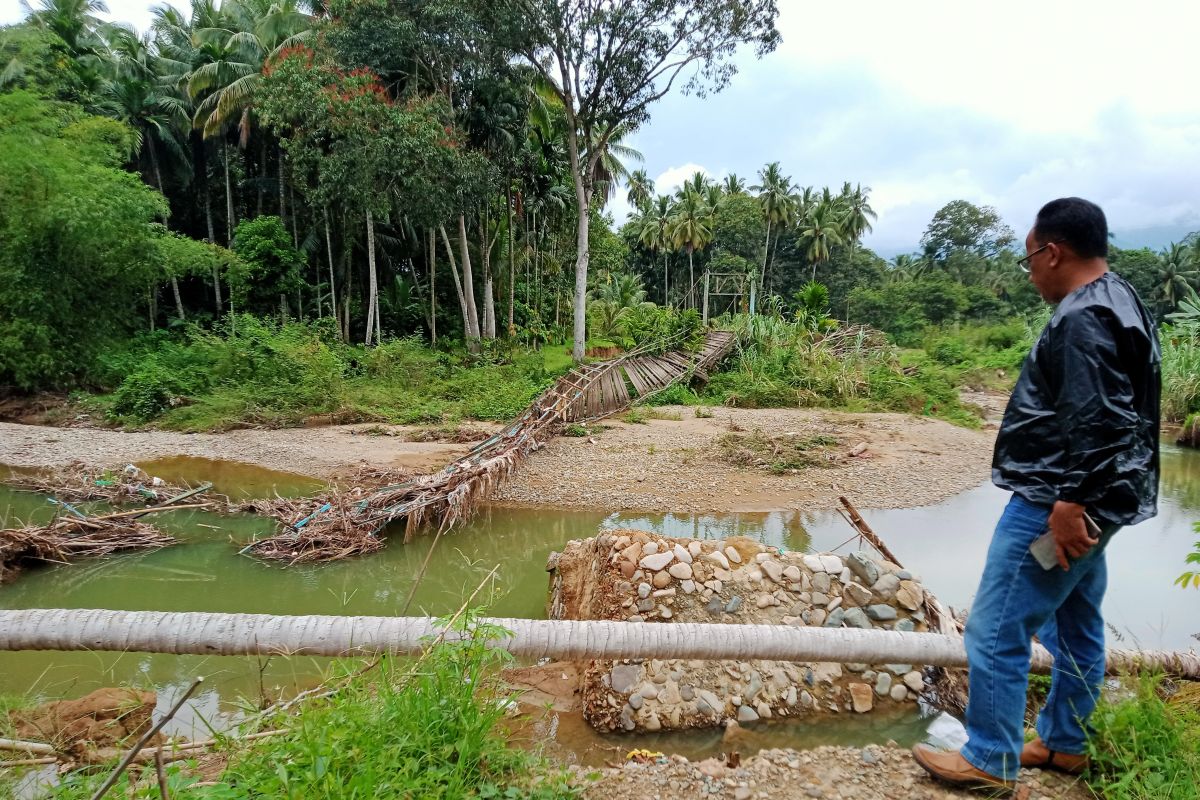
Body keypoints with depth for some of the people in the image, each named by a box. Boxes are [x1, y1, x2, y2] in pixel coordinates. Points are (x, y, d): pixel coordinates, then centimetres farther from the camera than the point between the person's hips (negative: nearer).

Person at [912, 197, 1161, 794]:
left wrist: (1069, 503, -25)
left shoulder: (1083, 318, -19)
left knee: (995, 629, -3)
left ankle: (989, 761, 8)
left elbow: (1097, 421, -27)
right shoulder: (1118, 301, 15)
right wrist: (1075, 502, 21)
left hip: (1053, 505, -11)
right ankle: (1063, 744, 33)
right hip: (1083, 503, 11)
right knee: (1076, 627, 19)